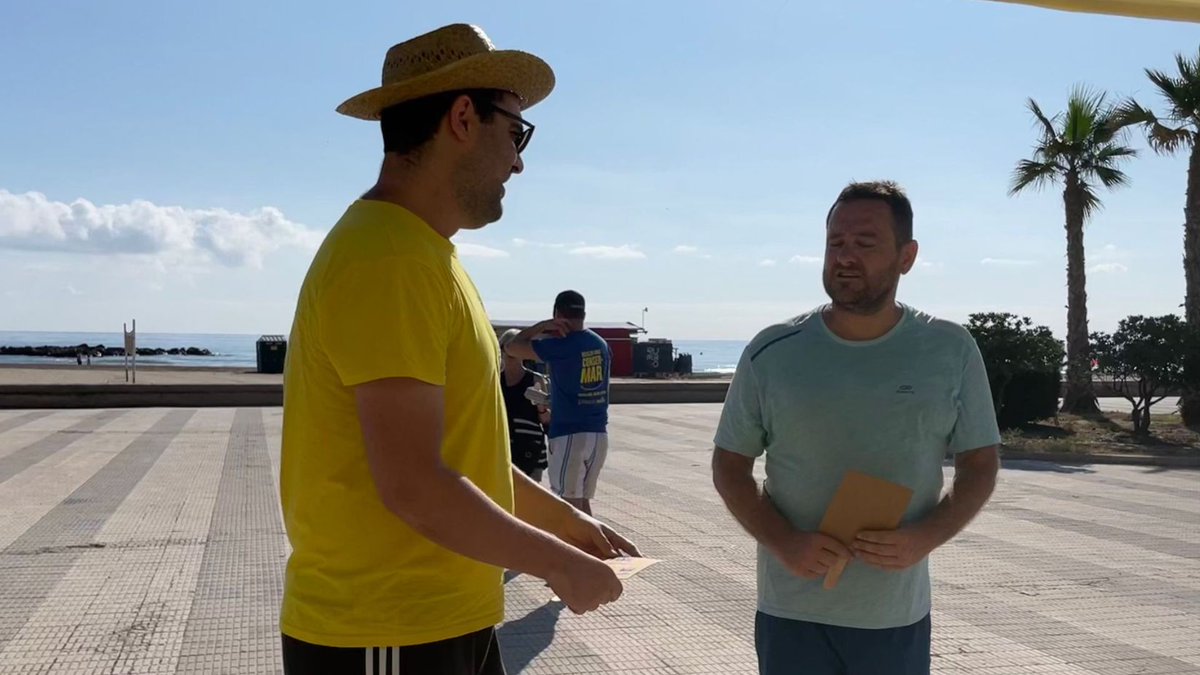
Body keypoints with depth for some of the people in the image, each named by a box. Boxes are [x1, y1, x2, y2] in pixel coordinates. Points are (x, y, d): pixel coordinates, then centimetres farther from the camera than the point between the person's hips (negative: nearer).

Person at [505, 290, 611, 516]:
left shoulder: (559, 346, -13)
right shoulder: (602, 344, 8)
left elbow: (512, 347, -6)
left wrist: (542, 326, 1)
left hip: (569, 435, -6)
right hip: (599, 434, 7)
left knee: (570, 503, -1)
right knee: (583, 500, 16)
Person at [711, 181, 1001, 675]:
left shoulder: (951, 352, -2)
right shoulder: (771, 353, -4)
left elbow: (979, 465, 4)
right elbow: (730, 466, 2)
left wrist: (924, 539, -13)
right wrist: (784, 543, -14)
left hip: (899, 616, 1)